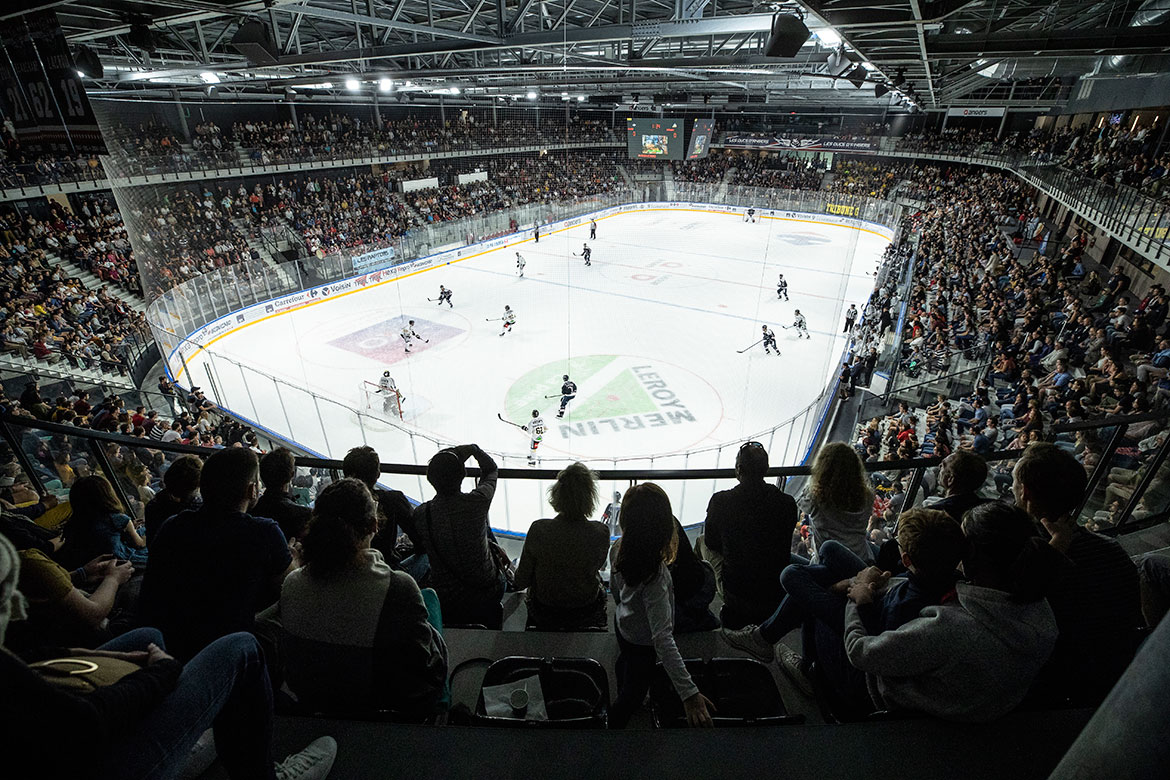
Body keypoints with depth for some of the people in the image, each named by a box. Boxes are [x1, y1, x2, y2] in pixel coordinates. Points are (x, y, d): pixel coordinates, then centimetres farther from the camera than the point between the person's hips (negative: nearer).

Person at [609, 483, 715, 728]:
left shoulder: (618, 549, -22)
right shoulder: (655, 574, -44)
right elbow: (662, 638, -44)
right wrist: (690, 694, -43)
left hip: (622, 623, 7)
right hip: (642, 642, -7)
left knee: (624, 660, 36)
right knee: (634, 693, 21)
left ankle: (623, 697, 66)